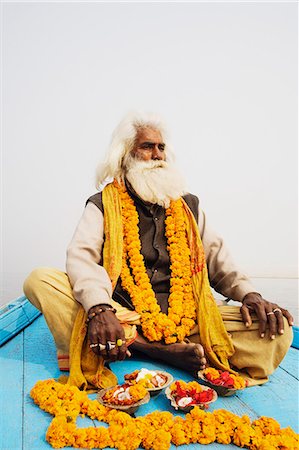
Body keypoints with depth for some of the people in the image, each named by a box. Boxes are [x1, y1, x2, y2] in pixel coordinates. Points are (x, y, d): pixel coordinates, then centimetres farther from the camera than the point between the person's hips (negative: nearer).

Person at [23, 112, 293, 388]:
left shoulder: (188, 206, 18)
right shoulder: (103, 204, 7)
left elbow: (216, 256, 15)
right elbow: (81, 256, -8)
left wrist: (248, 293, -5)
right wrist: (99, 308, -28)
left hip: (183, 320, 2)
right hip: (119, 315, -1)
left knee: (277, 331, -18)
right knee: (40, 280, -25)